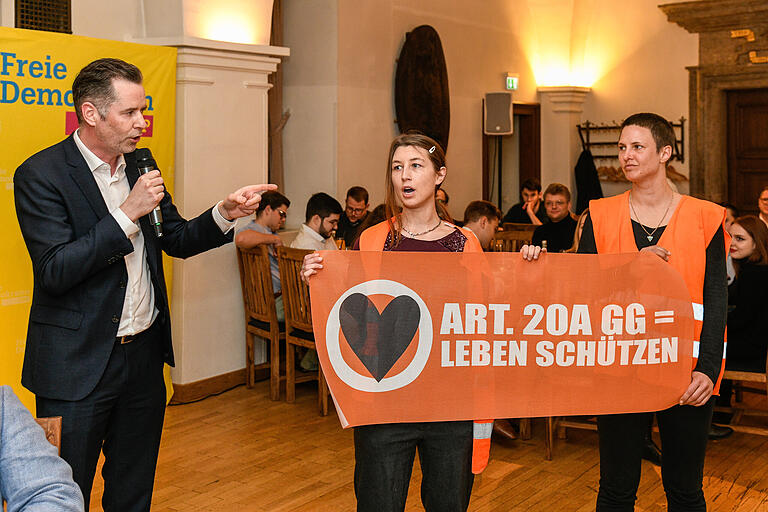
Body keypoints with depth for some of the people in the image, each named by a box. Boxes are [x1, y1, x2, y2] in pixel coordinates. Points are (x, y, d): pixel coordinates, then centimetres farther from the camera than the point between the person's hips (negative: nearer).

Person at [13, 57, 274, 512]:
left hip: (145, 354, 6)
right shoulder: (41, 175, -13)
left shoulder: (140, 167, 7)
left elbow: (177, 240, 13)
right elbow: (55, 272, -21)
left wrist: (226, 214, -5)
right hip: (79, 365, -6)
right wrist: (128, 214, -23)